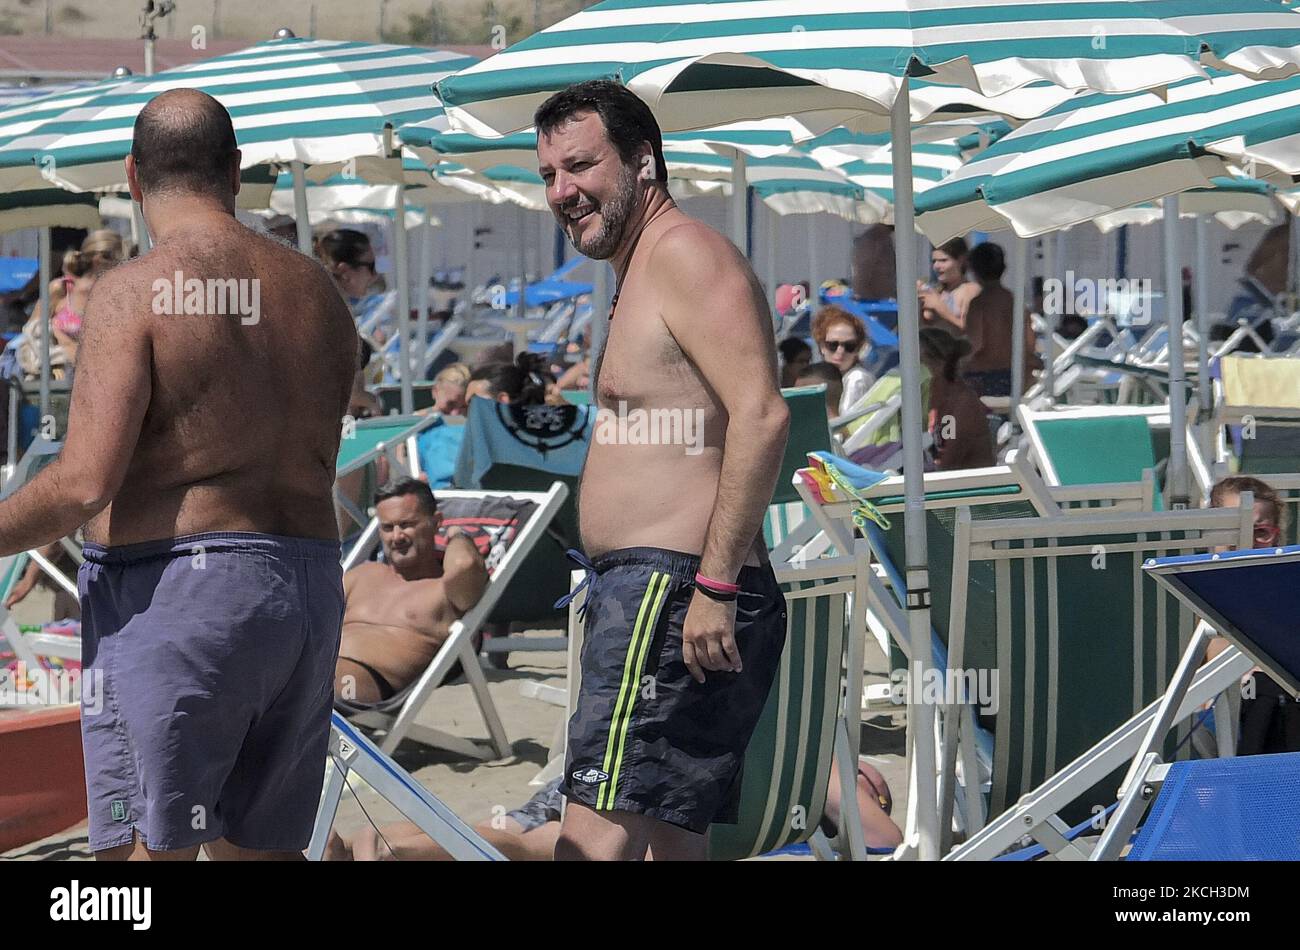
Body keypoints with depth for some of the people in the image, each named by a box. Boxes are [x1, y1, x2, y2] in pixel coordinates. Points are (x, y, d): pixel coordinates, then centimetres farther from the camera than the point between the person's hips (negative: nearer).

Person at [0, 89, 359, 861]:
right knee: (259, 847, 16)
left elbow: (85, 484, -17)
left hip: (174, 593, -7)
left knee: (147, 849, -4)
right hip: (311, 590, 7)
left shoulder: (133, 291, -10)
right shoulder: (317, 292, 10)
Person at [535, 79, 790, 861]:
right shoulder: (645, 273, 24)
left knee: (596, 839, -17)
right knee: (676, 842, 11)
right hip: (652, 593, 11)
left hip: (668, 591, -11)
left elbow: (762, 414, -21)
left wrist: (715, 583, -25)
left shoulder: (684, 252, -9)